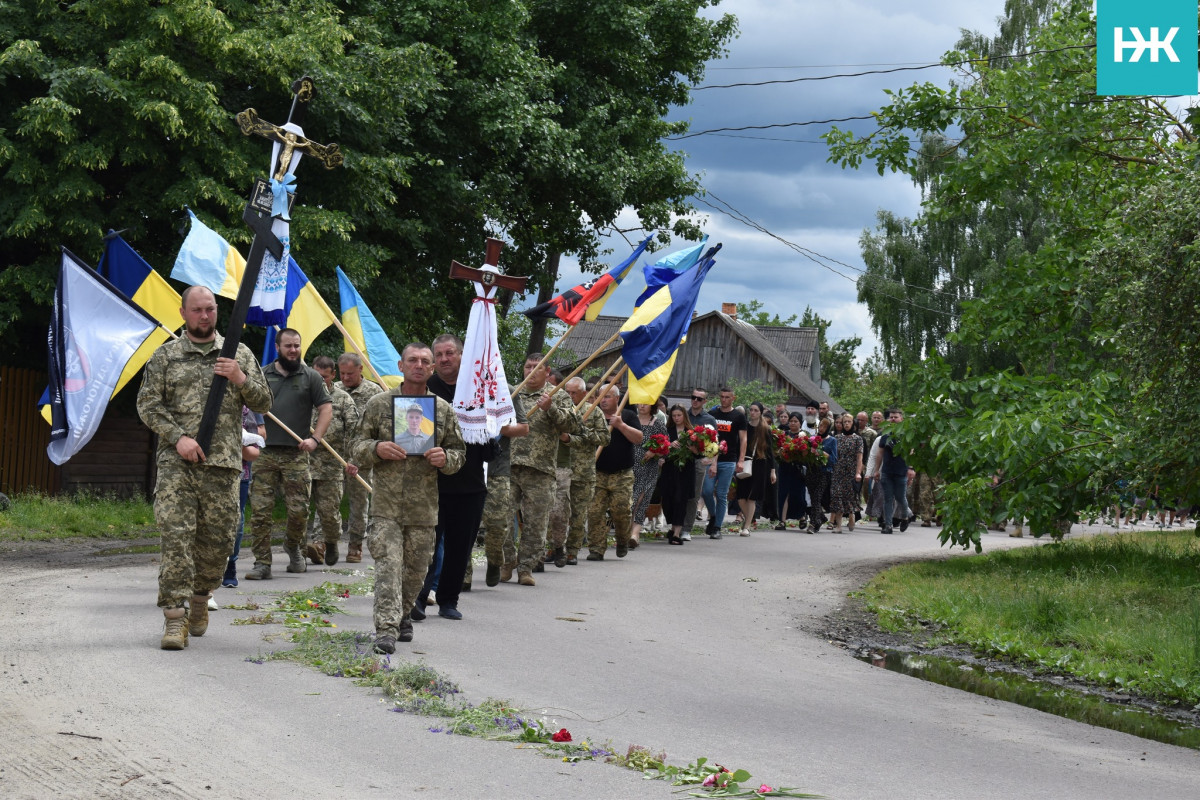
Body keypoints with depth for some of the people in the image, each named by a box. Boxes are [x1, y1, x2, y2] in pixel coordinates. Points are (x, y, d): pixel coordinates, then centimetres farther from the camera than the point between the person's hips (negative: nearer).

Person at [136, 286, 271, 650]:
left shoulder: (239, 354, 12)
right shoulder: (165, 356, 8)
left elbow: (264, 403, 11)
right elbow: (147, 404, 3)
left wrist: (241, 380, -9)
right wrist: (178, 437, -11)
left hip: (223, 464, 2)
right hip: (176, 461, -2)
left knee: (217, 541, 6)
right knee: (176, 536, -12)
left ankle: (200, 598, 30)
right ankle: (174, 617, -13)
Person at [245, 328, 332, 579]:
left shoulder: (310, 377, 8)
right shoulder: (262, 375, 11)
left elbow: (326, 409, 6)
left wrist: (314, 439, -7)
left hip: (296, 454, -1)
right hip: (265, 452, 1)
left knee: (299, 510, -1)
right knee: (260, 510, -6)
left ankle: (293, 547, 28)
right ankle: (262, 563, -2)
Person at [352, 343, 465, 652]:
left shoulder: (444, 410, 9)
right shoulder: (379, 404, 5)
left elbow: (459, 453, 14)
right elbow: (358, 446, 8)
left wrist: (445, 458, -9)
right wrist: (377, 449, -14)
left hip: (424, 506, 2)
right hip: (386, 502, -2)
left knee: (416, 567, 10)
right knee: (387, 564, -12)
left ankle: (403, 615, 33)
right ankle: (386, 628, -15)